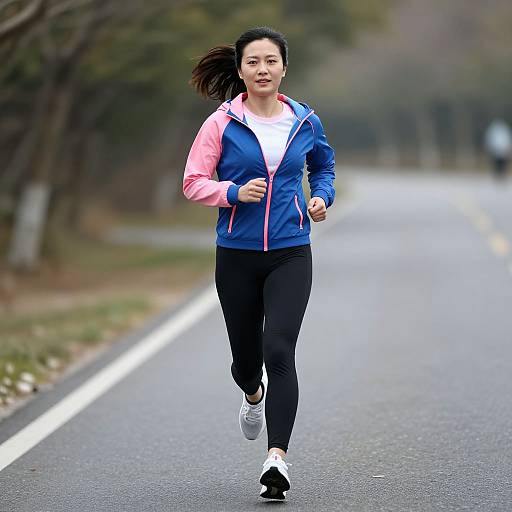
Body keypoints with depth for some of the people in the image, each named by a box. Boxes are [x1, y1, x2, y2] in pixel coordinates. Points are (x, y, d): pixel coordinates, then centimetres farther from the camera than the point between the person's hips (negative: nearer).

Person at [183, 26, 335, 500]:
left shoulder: (305, 122, 4)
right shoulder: (222, 123, -4)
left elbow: (323, 163, 24)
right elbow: (193, 182, -3)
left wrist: (323, 196, 5)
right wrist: (234, 191, -20)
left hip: (291, 254, 0)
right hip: (237, 255, 0)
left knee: (279, 351, -17)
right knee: (245, 356, 11)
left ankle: (277, 458, -19)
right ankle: (254, 395, 49)